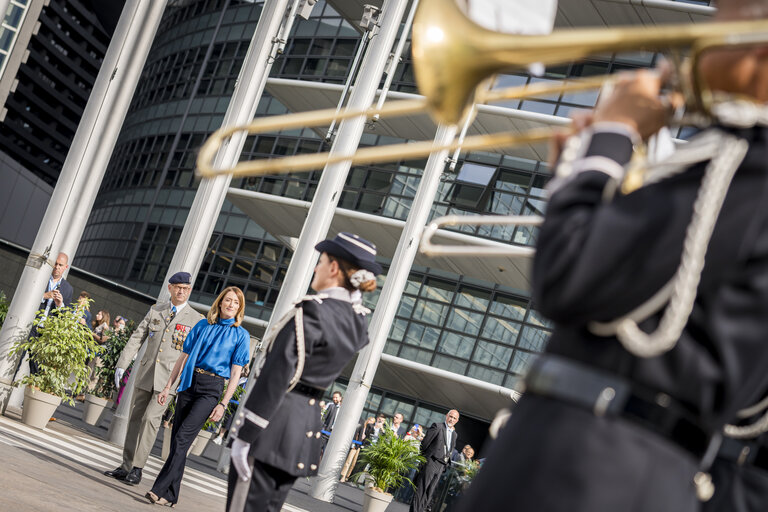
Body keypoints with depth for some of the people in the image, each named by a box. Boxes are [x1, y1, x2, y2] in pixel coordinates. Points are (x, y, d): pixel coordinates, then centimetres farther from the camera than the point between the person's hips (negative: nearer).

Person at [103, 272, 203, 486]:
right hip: (145, 374, 4)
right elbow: (136, 338, 11)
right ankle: (126, 466, 16)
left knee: (151, 418, -16)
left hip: (169, 379, -4)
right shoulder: (155, 311, 11)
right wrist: (122, 364, 2)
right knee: (135, 419, 7)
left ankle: (137, 468, -10)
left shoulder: (196, 320, -1)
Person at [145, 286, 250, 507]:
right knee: (177, 439, 3)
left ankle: (161, 491, -16)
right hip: (189, 383, 4)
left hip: (211, 390, -4)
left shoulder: (241, 335, 2)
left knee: (182, 438, -15)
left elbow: (236, 373, -1)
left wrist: (223, 404, -8)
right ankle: (171, 495, 11)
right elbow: (183, 357, 13)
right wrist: (168, 387, 8)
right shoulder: (202, 325, 11)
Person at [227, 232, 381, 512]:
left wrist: (244, 435, -18)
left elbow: (277, 373, -19)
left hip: (275, 418, -8)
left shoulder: (313, 309, -15)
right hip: (308, 423, 8)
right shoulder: (358, 321, 6)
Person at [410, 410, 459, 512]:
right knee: (421, 489, -6)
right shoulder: (437, 426, -3)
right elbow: (424, 443, -5)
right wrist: (422, 458, -4)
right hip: (431, 462, -6)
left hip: (441, 466, 6)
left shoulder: (454, 434, 18)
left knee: (429, 492, 4)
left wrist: (446, 463, 10)